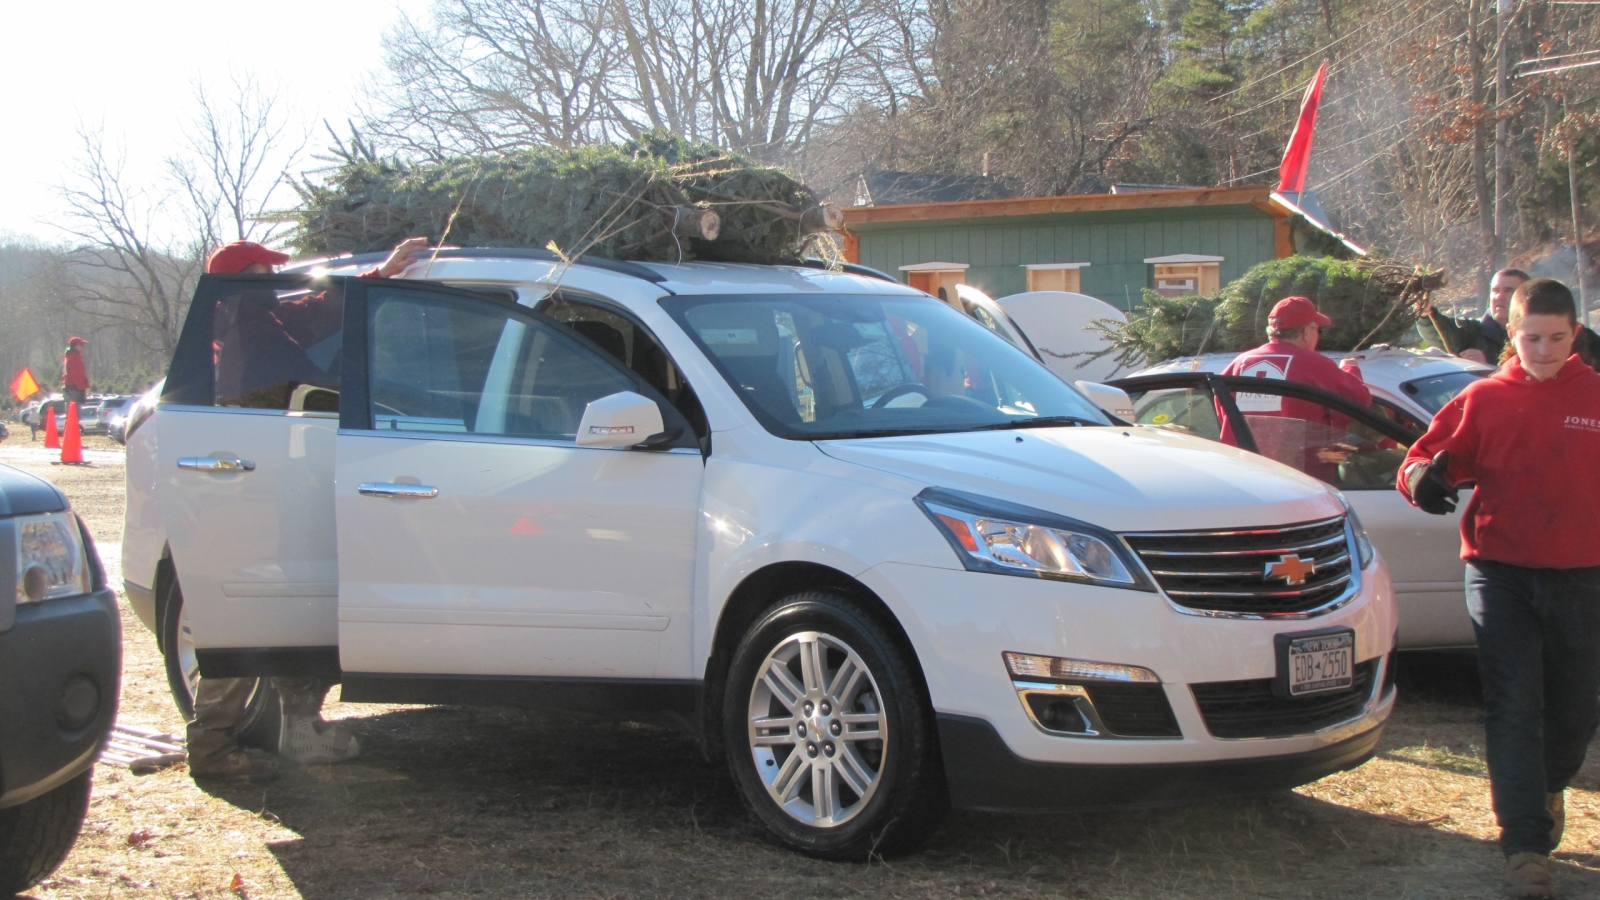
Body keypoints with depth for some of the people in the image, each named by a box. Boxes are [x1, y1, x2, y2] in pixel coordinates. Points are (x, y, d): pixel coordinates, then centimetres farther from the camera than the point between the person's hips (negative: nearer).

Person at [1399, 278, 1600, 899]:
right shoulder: (1484, 400, 3)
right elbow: (1432, 454, -1)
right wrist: (1422, 476, -22)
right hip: (1499, 572, -1)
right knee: (1513, 707, -8)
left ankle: (1550, 788, 45)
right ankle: (1526, 847, -5)